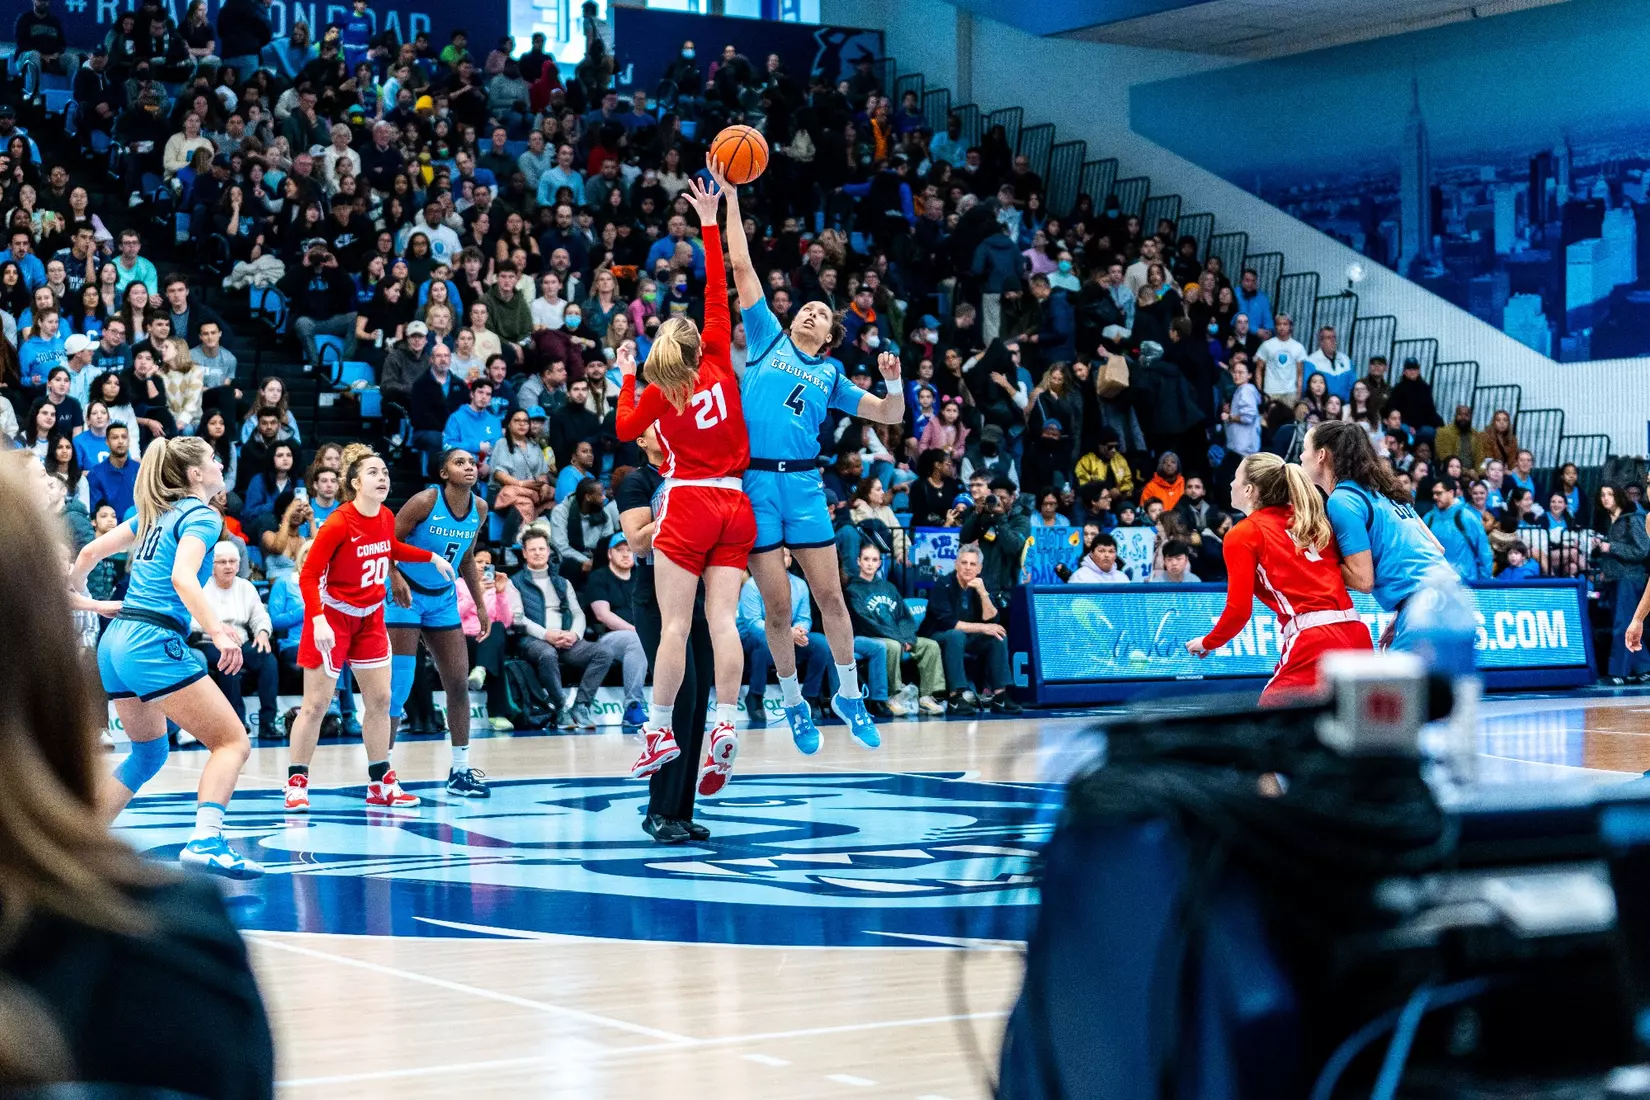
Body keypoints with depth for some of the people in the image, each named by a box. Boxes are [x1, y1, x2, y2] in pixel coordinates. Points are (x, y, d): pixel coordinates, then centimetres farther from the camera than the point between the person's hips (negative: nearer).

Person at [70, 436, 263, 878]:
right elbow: (182, 577, -23)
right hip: (154, 642, -9)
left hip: (115, 642, 9)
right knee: (233, 742, -9)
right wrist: (218, 632, -33)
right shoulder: (201, 516, -5)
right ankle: (205, 841, -27)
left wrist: (73, 593, 45)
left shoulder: (155, 513, 19)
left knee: (149, 752, 24)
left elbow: (91, 551, 25)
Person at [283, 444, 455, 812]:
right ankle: (296, 783, 6)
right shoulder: (338, 524, -23)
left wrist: (432, 556, 16)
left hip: (370, 617, 7)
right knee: (316, 704, -4)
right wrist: (318, 619, -31)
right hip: (333, 615, -7)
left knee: (380, 699, 7)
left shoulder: (386, 518, -3)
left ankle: (381, 784, 16)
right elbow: (308, 575, -21)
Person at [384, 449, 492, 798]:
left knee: (459, 683, 4)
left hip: (443, 599, 6)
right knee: (397, 684, -8)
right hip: (406, 595, -6)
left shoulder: (480, 508, -1)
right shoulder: (424, 502, -19)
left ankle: (460, 771, 11)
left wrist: (481, 605, 11)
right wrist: (395, 577, -32)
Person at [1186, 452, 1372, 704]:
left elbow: (1239, 610, -1)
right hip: (1356, 634, 7)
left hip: (1312, 642, -6)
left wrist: (1207, 643, 13)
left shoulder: (1242, 535, 2)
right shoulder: (1314, 520, 19)